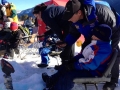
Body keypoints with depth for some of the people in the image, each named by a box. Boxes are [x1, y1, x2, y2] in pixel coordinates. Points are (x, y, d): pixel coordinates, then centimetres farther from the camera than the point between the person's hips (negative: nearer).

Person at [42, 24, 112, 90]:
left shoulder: (104, 48, -27)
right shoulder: (96, 44, 8)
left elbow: (91, 65, -30)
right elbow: (83, 54, 16)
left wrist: (74, 65, -21)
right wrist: (72, 61, 3)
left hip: (93, 72, -11)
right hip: (87, 67, 11)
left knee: (68, 76, -20)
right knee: (66, 68, 14)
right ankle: (51, 80, 25)